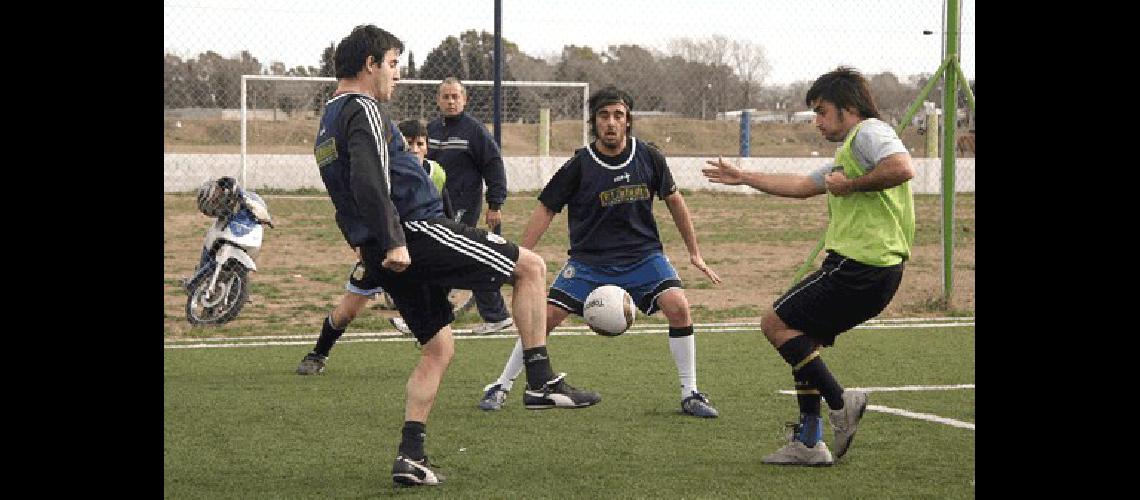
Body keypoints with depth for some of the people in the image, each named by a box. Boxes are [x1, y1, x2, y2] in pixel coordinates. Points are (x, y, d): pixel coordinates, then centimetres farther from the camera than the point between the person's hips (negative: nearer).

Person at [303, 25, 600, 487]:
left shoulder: (328, 123, 22)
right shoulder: (364, 109, -9)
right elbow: (369, 181, -24)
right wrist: (394, 242, -28)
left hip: (384, 253, 10)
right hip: (417, 232, -10)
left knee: (438, 347, 15)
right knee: (531, 266, -3)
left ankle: (410, 457, 6)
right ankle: (541, 380, -7)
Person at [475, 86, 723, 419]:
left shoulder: (648, 157, -4)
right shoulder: (579, 165, -10)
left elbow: (673, 199, 11)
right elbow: (546, 209, -3)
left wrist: (694, 252, 14)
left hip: (643, 254, 1)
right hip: (589, 260, -1)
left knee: (678, 306, -20)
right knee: (545, 316, -10)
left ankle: (690, 395, -6)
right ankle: (501, 387, 9)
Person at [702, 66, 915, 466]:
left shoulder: (869, 131, -6)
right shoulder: (850, 150, 26)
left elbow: (902, 168, -28)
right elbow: (802, 186, 38)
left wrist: (850, 185, -17)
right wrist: (744, 178, 44)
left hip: (859, 265, -10)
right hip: (876, 270, 10)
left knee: (776, 324, -6)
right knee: (803, 340, 15)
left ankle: (840, 403, -9)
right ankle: (808, 443, 14)